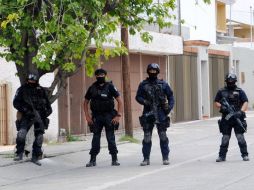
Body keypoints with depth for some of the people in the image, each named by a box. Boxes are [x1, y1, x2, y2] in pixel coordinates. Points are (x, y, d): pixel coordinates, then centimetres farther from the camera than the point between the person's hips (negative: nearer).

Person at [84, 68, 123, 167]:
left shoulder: (110, 87, -3)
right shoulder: (92, 88, 6)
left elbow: (119, 101, -3)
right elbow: (85, 102, 15)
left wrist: (118, 115, -10)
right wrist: (87, 116, 4)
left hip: (109, 116, -3)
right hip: (96, 117, 3)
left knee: (110, 138, -4)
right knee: (95, 138, 4)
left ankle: (114, 159, 2)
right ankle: (92, 160, 8)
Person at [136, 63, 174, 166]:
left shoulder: (163, 84, 6)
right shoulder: (143, 84, 6)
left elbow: (170, 96, 9)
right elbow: (138, 97, 8)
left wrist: (170, 107, -5)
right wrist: (144, 101, -12)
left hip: (161, 113, 0)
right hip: (148, 114, 1)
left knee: (163, 136, 1)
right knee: (147, 137, 1)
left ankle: (165, 158, 8)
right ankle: (146, 158, 7)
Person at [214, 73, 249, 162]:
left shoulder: (239, 91, 3)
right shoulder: (221, 91, 9)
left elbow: (245, 103, -4)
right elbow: (216, 102, 13)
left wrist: (241, 111, -21)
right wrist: (221, 106, -8)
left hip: (237, 118, -2)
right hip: (226, 118, 2)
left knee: (240, 137, -4)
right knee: (225, 138, 6)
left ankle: (245, 155, 3)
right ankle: (222, 156, 12)